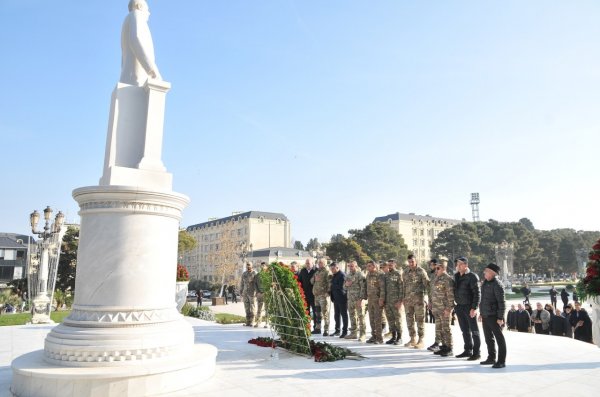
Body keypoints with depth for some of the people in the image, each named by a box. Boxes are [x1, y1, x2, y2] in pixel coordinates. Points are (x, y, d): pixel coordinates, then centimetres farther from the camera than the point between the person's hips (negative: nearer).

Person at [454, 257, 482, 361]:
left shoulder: (472, 276, -11)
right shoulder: (456, 276, 10)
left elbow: (477, 293, -14)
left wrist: (474, 308, -20)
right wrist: (455, 305, 13)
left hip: (469, 307, -7)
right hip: (459, 307, 7)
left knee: (474, 330, 2)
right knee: (465, 330, 14)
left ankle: (476, 353, 9)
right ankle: (468, 350, 24)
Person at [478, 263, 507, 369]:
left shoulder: (497, 285, -15)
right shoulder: (485, 283, 12)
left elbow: (502, 302, -18)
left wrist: (500, 318, -19)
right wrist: (481, 313, 20)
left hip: (494, 316, -9)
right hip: (485, 316, 9)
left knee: (499, 338, 0)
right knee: (488, 338, 17)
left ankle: (502, 361, 7)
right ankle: (491, 358, 28)